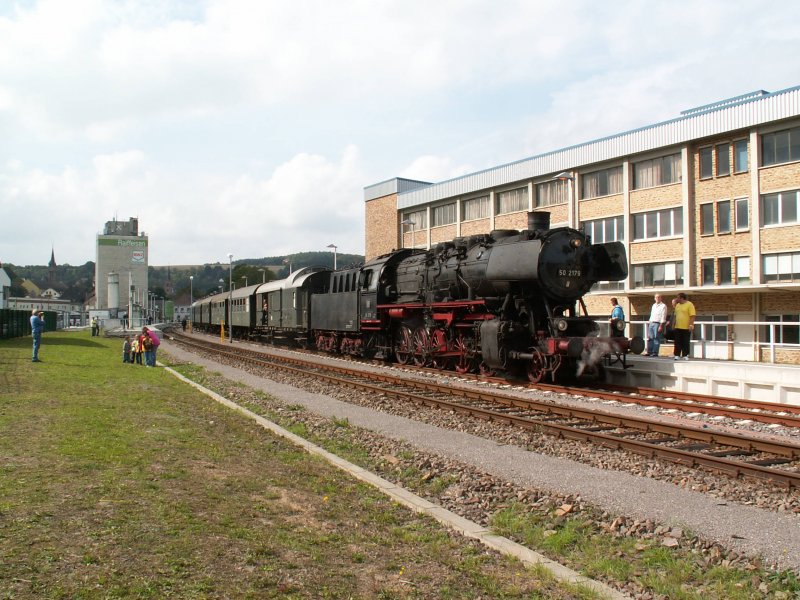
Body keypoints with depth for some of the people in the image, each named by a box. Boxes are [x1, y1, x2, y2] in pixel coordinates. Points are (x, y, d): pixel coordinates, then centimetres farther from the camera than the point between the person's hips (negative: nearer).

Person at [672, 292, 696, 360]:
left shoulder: (689, 305, -8)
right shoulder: (677, 305, 14)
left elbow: (692, 316, -13)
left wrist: (691, 325, -19)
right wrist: (674, 324, 16)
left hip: (686, 327, -6)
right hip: (677, 327, 6)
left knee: (686, 342, 2)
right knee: (677, 342, 5)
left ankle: (685, 355, 9)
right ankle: (677, 355, 9)